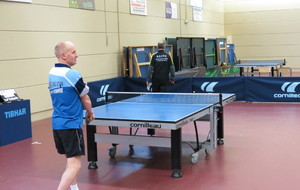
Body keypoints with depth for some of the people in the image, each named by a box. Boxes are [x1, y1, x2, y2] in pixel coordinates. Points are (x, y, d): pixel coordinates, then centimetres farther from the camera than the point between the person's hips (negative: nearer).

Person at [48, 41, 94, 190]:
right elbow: (86, 101, -4)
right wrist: (90, 113, 14)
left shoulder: (51, 73, 7)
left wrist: (81, 111, 11)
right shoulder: (72, 74, -15)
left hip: (57, 123, 8)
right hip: (71, 124, -8)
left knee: (70, 160, 21)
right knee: (74, 165, -6)